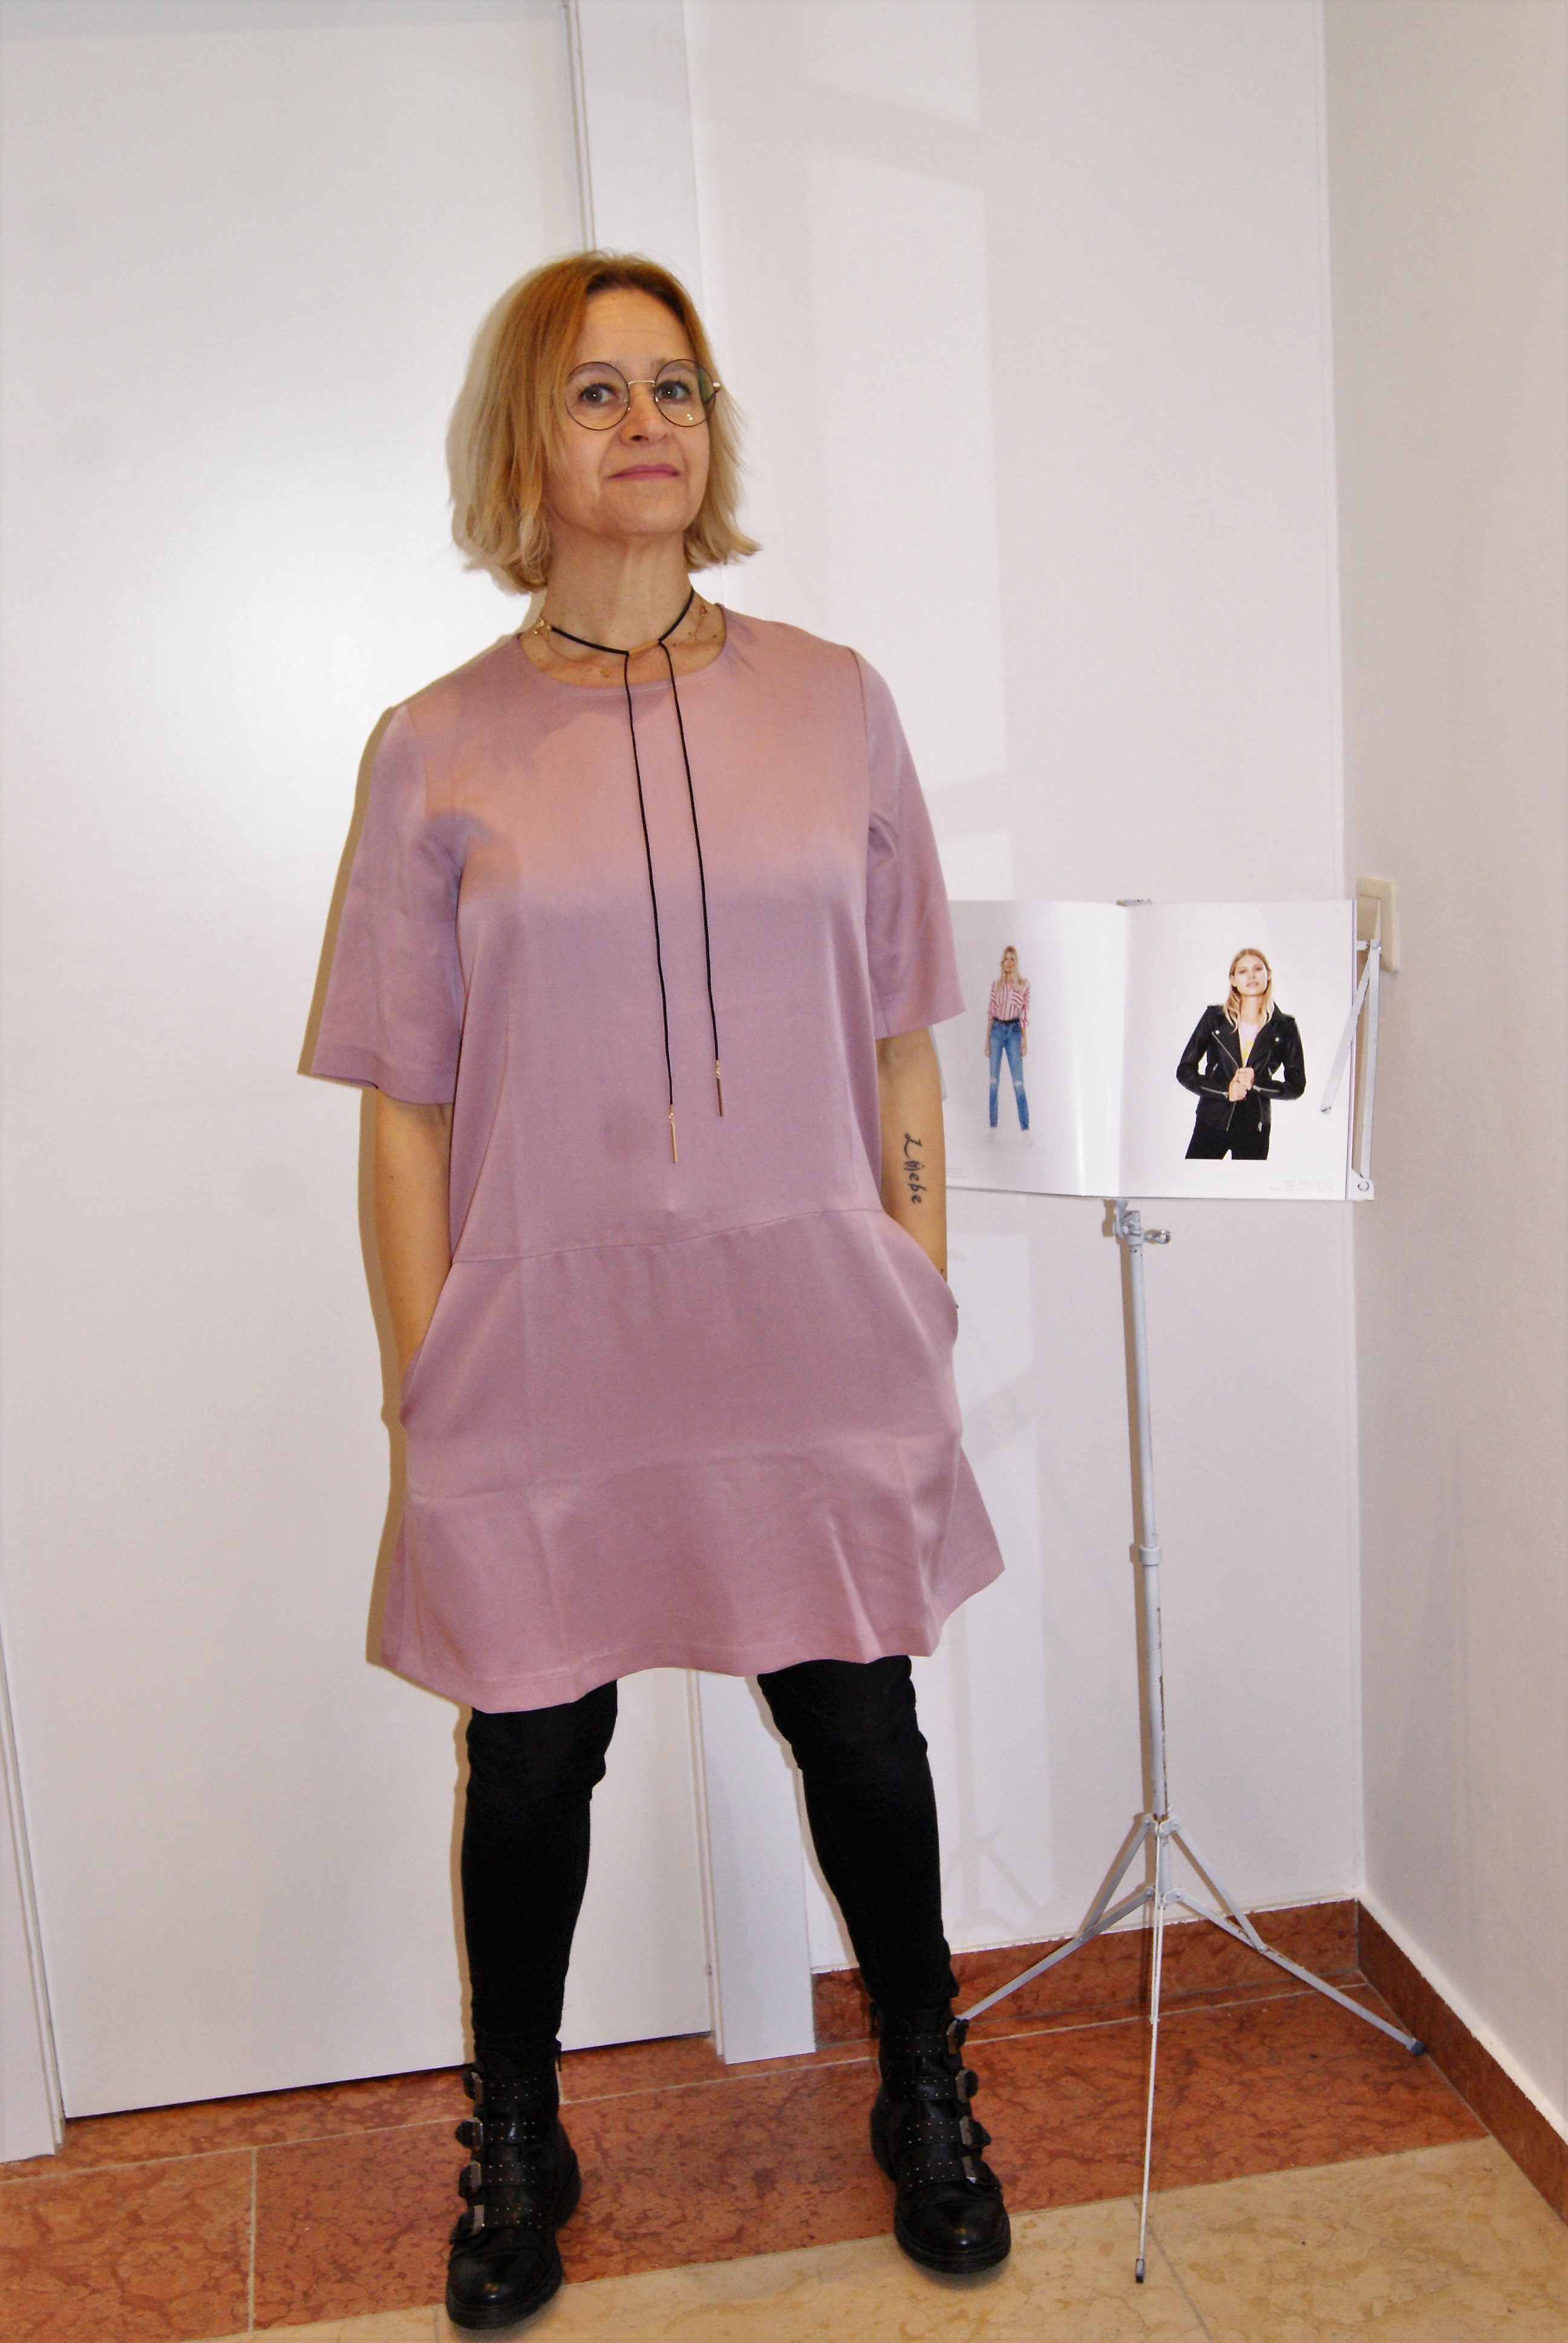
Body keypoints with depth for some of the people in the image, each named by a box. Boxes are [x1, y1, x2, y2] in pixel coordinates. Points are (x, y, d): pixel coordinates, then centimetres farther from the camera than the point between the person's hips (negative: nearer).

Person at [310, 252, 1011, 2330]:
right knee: (533, 1761, 13)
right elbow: (407, 1106, 0)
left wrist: (923, 1306, 5)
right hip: (549, 1342, -1)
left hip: (809, 1329, 1)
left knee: (861, 1730, 13)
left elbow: (900, 1048, 7)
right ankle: (516, 2148, 39)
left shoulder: (832, 702, 4)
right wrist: (426, 1382, -3)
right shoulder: (440, 751, 0)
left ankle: (925, 2102, 39)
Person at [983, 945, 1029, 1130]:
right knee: (994, 1081, 3)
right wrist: (987, 1040, 6)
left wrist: (1025, 1040, -4)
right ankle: (993, 1127, 9)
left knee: (1018, 1082, -8)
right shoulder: (996, 984, 8)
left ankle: (1025, 1129, -8)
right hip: (996, 1030, 2)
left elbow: (1025, 1014, 2)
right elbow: (990, 1012, 9)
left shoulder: (1023, 985, 2)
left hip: (1014, 1031, -2)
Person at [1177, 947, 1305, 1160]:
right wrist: (1225, 1090, -12)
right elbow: (1185, 1071, 2)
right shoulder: (1215, 1018, 3)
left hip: (1254, 1129, 0)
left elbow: (1297, 1085, 5)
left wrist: (1257, 1083, -12)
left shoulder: (1284, 1027, 3)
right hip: (1212, 1123, 0)